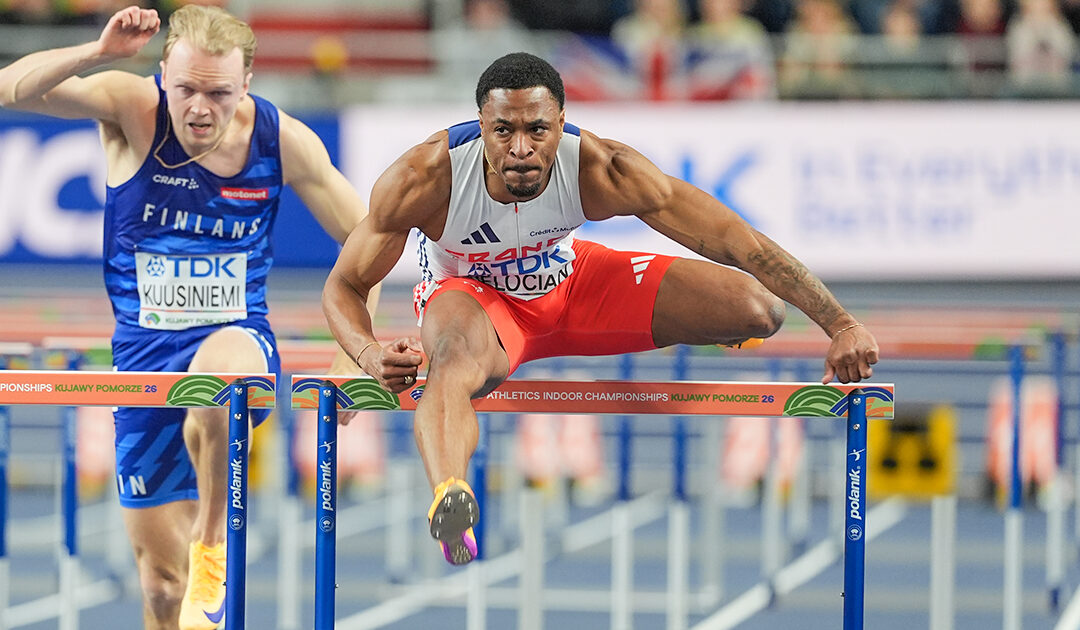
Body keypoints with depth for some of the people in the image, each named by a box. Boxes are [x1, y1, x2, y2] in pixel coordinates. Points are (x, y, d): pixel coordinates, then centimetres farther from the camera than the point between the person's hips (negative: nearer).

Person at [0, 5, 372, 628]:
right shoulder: (132, 107, -11)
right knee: (160, 577, 3)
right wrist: (97, 52, -38)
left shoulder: (283, 140, -8)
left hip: (238, 339, -1)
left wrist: (356, 357, -6)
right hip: (145, 348, 1)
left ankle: (214, 541, -22)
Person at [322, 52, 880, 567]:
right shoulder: (423, 179, -32)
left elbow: (742, 244, -27)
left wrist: (839, 324, -31)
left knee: (760, 310, -11)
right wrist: (369, 354, -43)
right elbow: (344, 286, -21)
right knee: (458, 360, -43)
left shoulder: (602, 171, -30)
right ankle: (448, 498, -72)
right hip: (470, 293, -3)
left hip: (569, 281, 3)